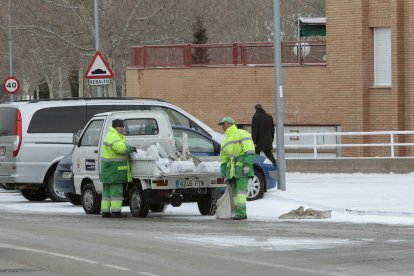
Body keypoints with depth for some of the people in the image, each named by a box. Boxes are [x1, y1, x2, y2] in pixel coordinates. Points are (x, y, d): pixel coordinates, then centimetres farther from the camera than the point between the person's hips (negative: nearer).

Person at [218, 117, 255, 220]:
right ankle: (241, 213, 5)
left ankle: (241, 212, -20)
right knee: (235, 191, 3)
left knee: (241, 189, -15)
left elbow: (249, 150, -12)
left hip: (242, 168, -8)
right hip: (231, 168, 8)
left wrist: (247, 164, -21)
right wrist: (223, 172, 21)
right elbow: (223, 157, 28)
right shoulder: (225, 141, 26)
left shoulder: (242, 134, -1)